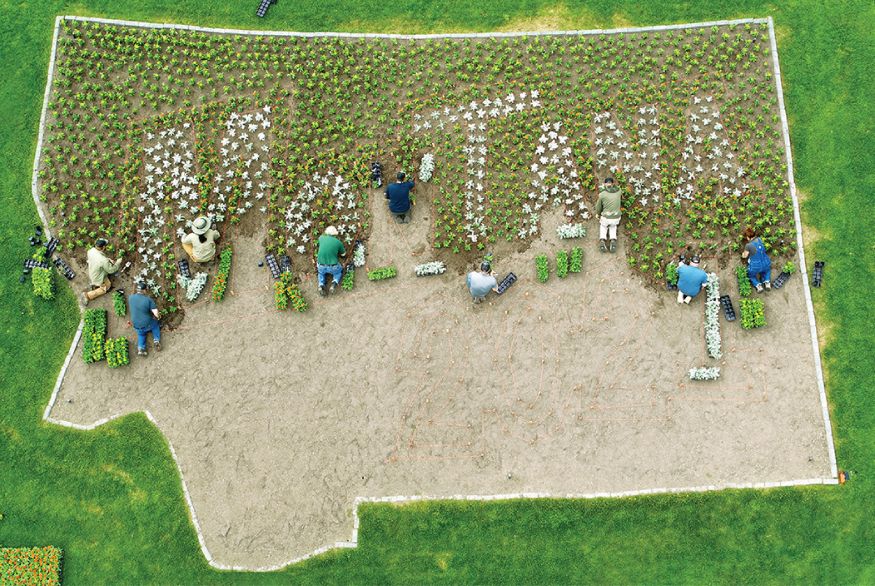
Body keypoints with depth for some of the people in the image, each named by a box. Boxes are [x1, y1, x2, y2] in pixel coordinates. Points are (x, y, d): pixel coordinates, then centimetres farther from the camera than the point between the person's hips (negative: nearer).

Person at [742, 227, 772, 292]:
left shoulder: (748, 246, -21)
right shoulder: (759, 239, -6)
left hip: (755, 267, -4)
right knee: (767, 270, 39)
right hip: (765, 264, 4)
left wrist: (743, 253, 19)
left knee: (751, 275, 29)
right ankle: (767, 282, 15)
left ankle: (758, 285, 6)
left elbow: (744, 256, -4)